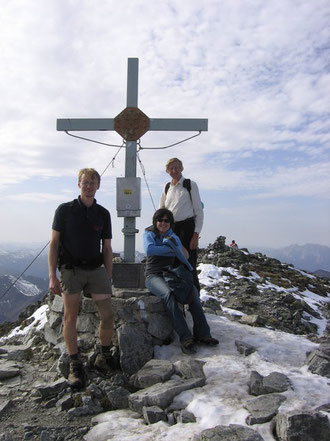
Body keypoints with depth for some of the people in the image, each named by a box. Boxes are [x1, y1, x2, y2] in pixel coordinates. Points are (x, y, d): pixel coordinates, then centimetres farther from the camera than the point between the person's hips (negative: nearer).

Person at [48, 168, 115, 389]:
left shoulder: (103, 213, 10)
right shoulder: (65, 210, 2)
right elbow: (54, 243, 1)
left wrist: (109, 279, 9)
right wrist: (52, 276, -7)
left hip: (96, 269, 2)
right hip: (71, 269, -2)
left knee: (108, 314, -4)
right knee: (71, 316, -5)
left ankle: (104, 356, 18)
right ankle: (75, 364, 9)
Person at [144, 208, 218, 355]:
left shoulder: (173, 236, 15)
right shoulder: (149, 234, 3)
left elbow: (186, 256, 1)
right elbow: (149, 250, -19)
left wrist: (176, 244, -17)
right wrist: (171, 249, -16)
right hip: (153, 275, -4)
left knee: (192, 290, -24)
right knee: (169, 294, -35)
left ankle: (202, 333, -25)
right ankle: (186, 338, -36)